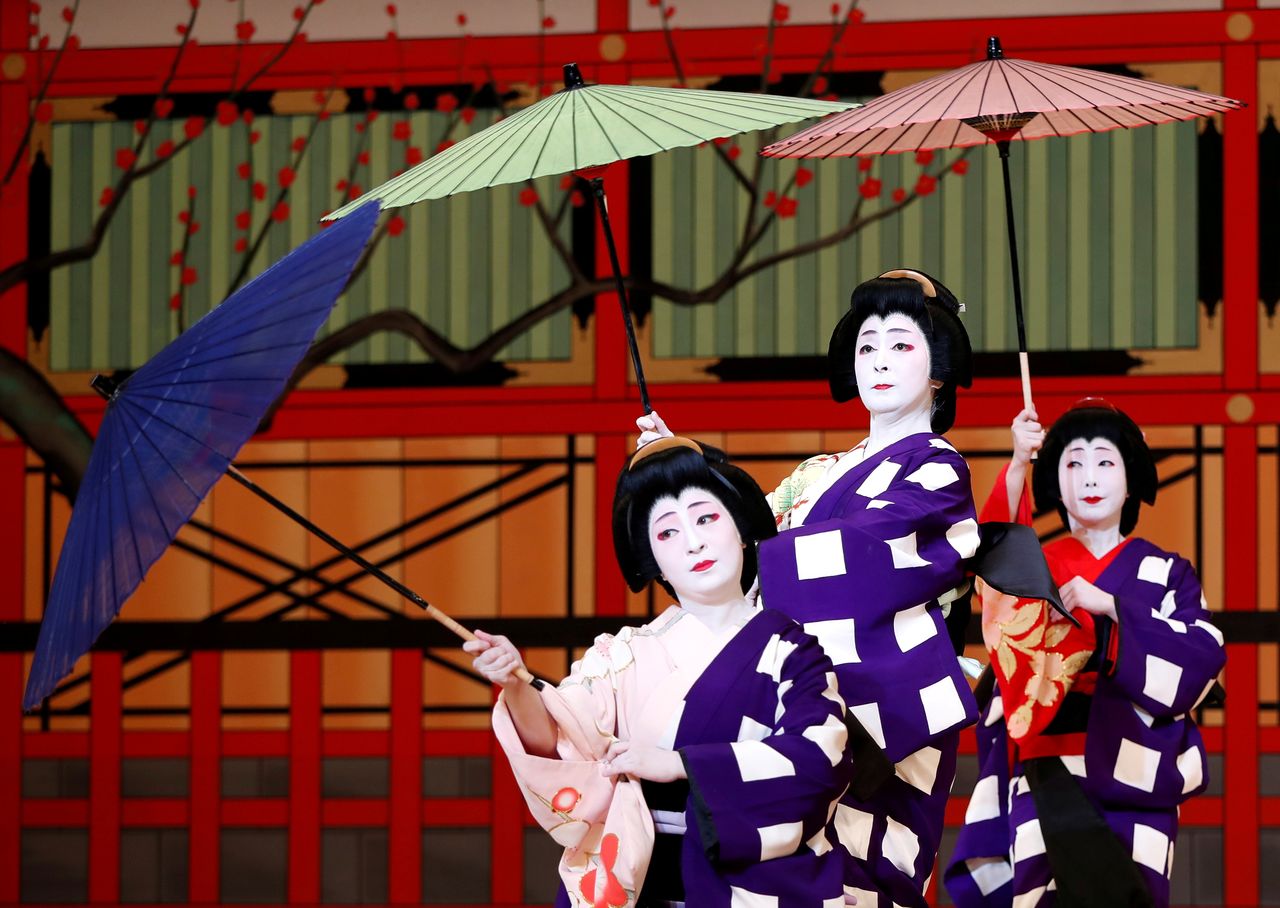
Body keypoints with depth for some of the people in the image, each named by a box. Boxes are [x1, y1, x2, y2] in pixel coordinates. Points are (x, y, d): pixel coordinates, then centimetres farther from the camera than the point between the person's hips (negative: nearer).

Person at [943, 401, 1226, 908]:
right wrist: (1017, 467, -30)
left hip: (1135, 779, 0)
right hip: (1050, 775, 0)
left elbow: (1202, 657, -4)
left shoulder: (1166, 573, 13)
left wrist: (1110, 607, -12)